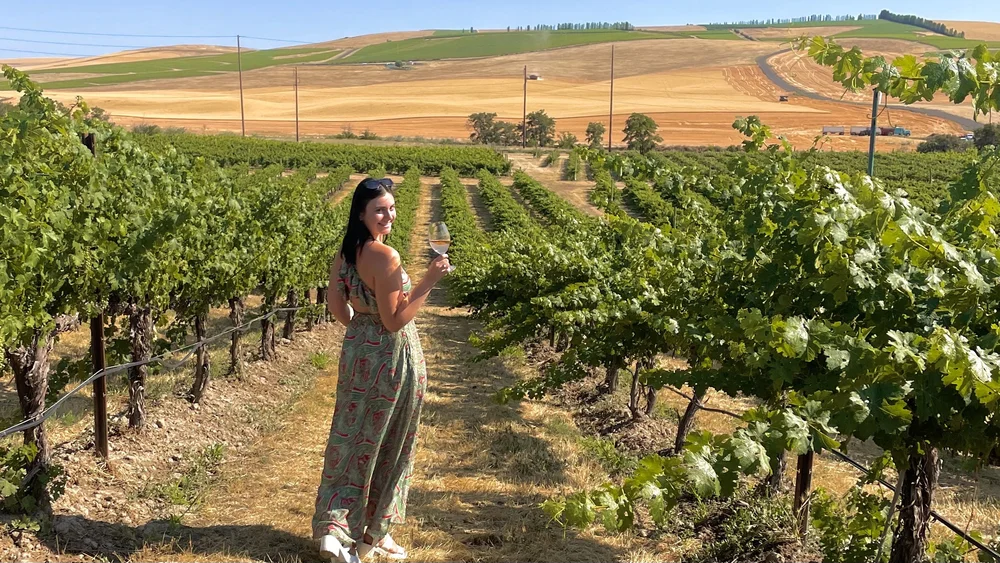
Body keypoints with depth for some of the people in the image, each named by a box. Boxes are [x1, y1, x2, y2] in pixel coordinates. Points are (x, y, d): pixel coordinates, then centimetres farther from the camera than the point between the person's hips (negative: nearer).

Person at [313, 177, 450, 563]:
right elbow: (394, 321, -22)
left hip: (357, 352, 7)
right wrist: (429, 281, -23)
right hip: (392, 357, -7)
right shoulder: (385, 256, -24)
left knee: (351, 439, 16)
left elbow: (335, 304, 11)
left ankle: (333, 527, 15)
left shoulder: (345, 252, 2)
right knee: (383, 447, 9)